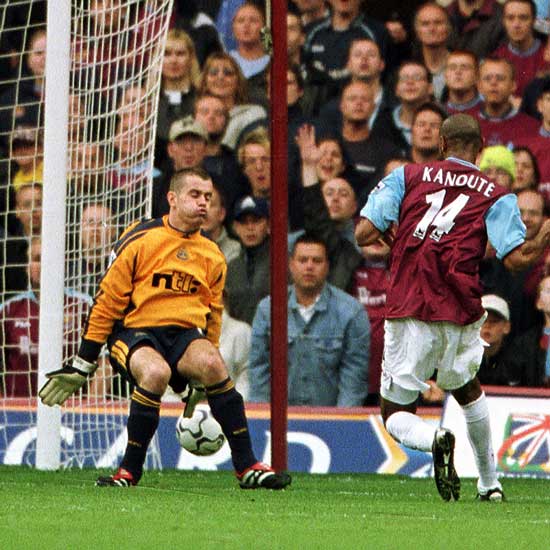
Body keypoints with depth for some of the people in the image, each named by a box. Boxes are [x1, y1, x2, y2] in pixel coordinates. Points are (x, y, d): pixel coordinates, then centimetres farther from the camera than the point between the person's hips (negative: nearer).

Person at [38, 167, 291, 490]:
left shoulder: (213, 257, 12)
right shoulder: (140, 241, -3)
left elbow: (213, 316, 22)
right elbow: (108, 302, 0)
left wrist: (203, 381, 22)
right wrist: (82, 365, 1)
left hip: (187, 334, 4)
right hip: (134, 331, -4)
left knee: (212, 364, -30)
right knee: (156, 372, -36)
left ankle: (248, 468, -24)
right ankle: (130, 471, -21)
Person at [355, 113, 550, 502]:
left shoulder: (407, 177, 7)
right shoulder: (496, 197, 5)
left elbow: (364, 234, -1)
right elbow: (517, 257, -7)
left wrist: (391, 238, 21)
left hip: (408, 313, -1)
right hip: (460, 315, 1)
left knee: (396, 414, 7)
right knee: (466, 388, 31)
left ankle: (436, 440, -26)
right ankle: (490, 482, 32)